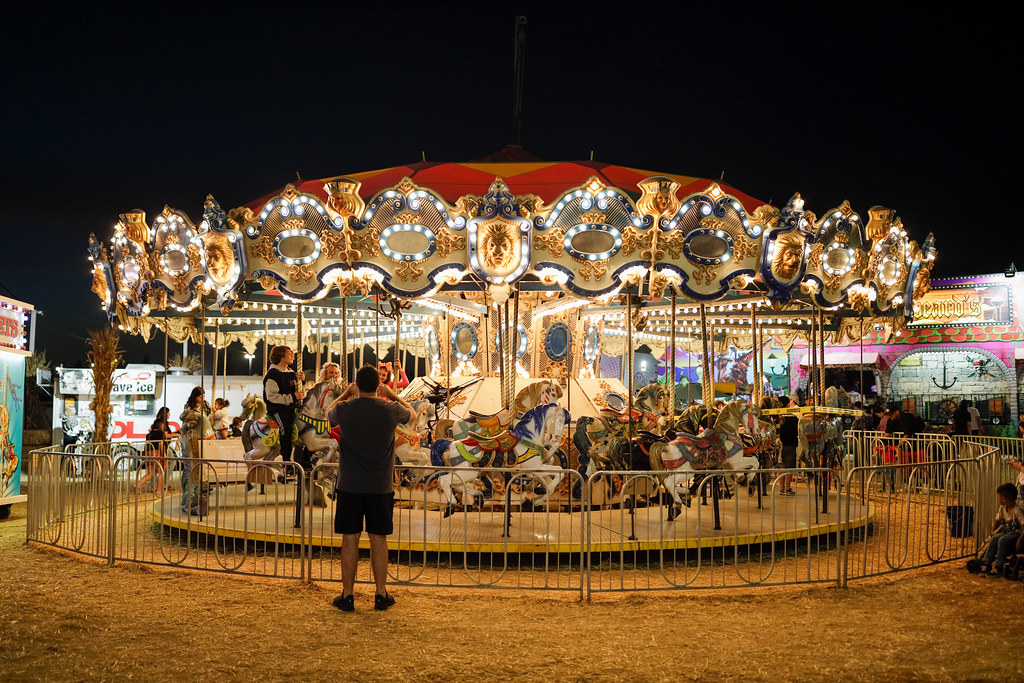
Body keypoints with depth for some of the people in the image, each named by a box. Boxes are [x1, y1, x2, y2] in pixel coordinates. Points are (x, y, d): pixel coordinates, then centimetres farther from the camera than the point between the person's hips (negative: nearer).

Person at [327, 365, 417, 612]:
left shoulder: (344, 409, -8)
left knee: (350, 538, 6)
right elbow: (412, 413, 16)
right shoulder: (390, 410, -8)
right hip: (381, 487, 0)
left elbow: (329, 415, 18)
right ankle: (381, 595, 16)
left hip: (349, 485, 0)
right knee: (378, 539, 8)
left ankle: (347, 596, 12)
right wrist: (392, 394, 28)